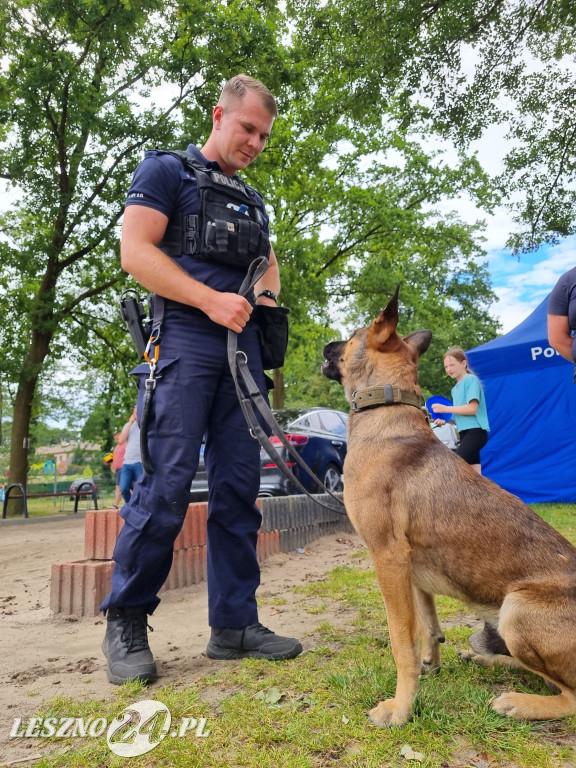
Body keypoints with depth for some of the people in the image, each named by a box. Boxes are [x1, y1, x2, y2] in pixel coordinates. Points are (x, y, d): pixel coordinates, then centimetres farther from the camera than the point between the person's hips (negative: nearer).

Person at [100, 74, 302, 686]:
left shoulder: (253, 201, 28)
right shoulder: (167, 170, 9)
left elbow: (268, 263, 32)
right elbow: (136, 251, -4)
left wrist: (267, 297, 9)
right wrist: (211, 300, -14)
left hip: (244, 346, 7)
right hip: (184, 338, -6)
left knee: (238, 486, 3)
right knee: (167, 481, -12)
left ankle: (234, 624, 12)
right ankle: (125, 623, 5)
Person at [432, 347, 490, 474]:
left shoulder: (471, 380, -7)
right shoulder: (455, 388, 17)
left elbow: (472, 409, -18)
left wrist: (445, 408, -15)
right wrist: (446, 421, 3)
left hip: (475, 431, -9)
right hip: (465, 433, 9)